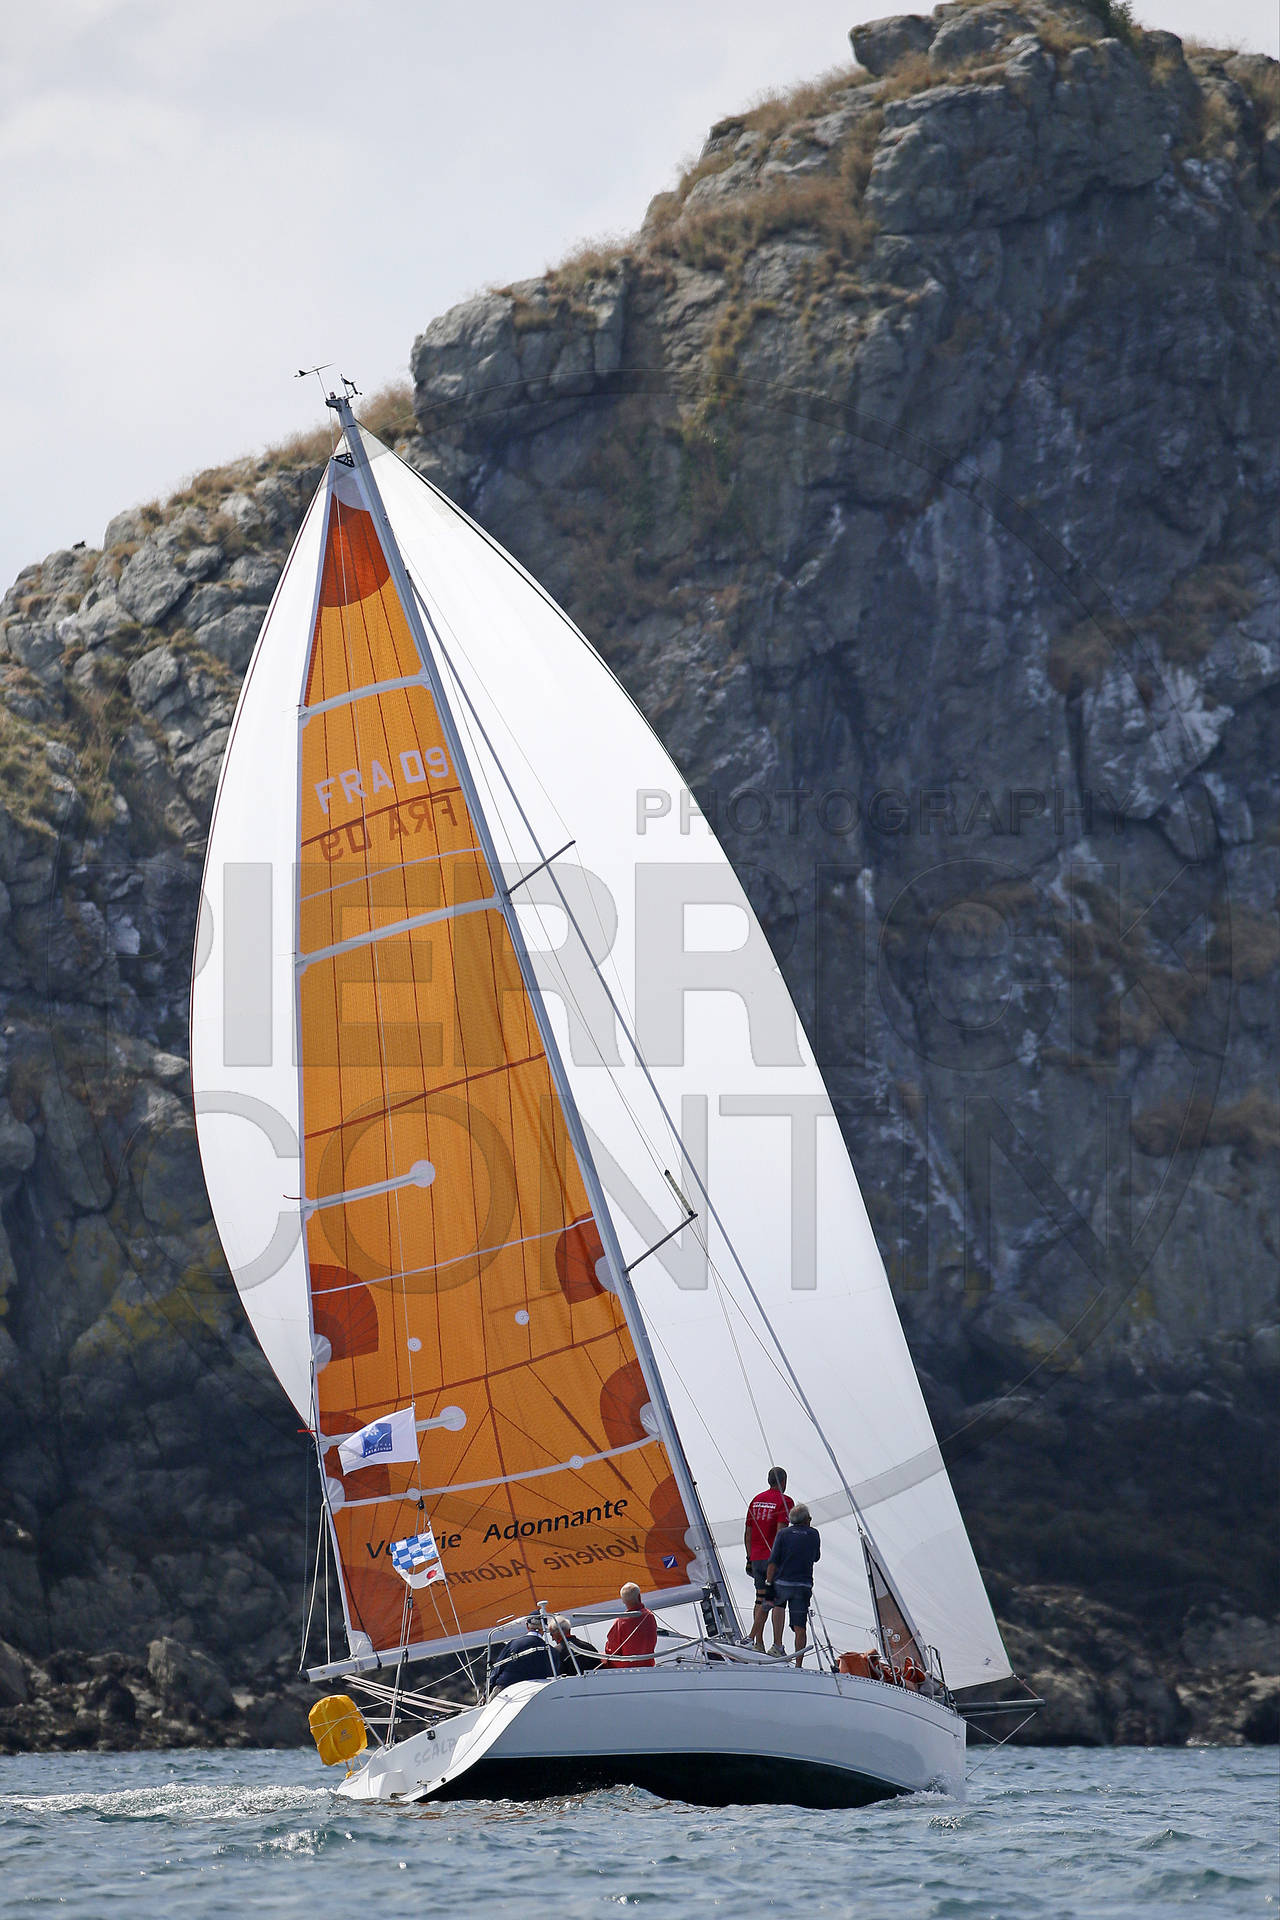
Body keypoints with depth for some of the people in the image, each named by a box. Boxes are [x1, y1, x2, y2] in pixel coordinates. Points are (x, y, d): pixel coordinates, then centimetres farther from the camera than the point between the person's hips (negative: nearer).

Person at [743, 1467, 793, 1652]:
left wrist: (750, 1558, 20)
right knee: (778, 1602, -5)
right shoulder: (783, 1501, -6)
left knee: (761, 1600, 11)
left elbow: (748, 1532, 15)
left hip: (757, 1558, 6)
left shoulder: (756, 1500, 14)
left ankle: (758, 1643, 9)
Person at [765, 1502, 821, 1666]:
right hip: (804, 1586, 0)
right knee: (800, 1627, 4)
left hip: (782, 1583, 0)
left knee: (779, 1603, 31)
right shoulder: (814, 1534, 5)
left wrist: (769, 1585, -1)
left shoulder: (783, 1533, 0)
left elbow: (773, 1562, -5)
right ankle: (798, 1664, -1)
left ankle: (777, 1645, 18)